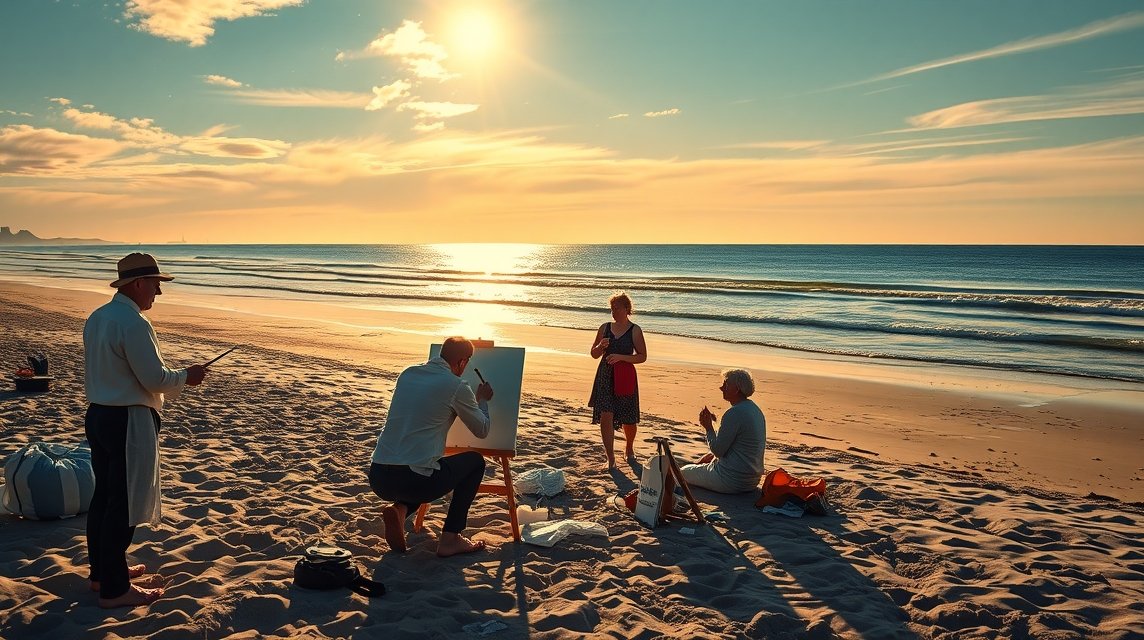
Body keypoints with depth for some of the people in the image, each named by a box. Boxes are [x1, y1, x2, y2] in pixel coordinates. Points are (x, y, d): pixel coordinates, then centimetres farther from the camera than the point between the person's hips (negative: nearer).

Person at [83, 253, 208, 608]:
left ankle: (102, 572, 33)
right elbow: (155, 379, -21)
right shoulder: (134, 323, -20)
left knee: (103, 496, 19)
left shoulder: (96, 318, 10)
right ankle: (115, 590, 8)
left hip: (98, 415, 10)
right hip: (128, 422, -10)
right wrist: (187, 376, -3)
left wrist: (176, 377, 19)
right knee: (125, 504, -1)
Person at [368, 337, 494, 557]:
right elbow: (482, 430, 8)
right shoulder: (457, 386, -6)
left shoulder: (407, 374, 11)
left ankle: (399, 509, 6)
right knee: (475, 461, 18)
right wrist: (482, 400, 28)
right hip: (414, 480, -6)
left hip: (377, 479, 6)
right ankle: (450, 539, 14)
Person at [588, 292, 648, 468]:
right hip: (605, 376, 2)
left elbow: (642, 356, -6)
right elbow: (594, 354, 11)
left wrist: (621, 357, -18)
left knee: (628, 419, 9)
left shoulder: (635, 330, -3)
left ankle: (629, 449, 38)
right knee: (605, 416, -10)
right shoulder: (605, 328, 5)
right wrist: (601, 346, -11)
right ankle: (610, 458, -2)